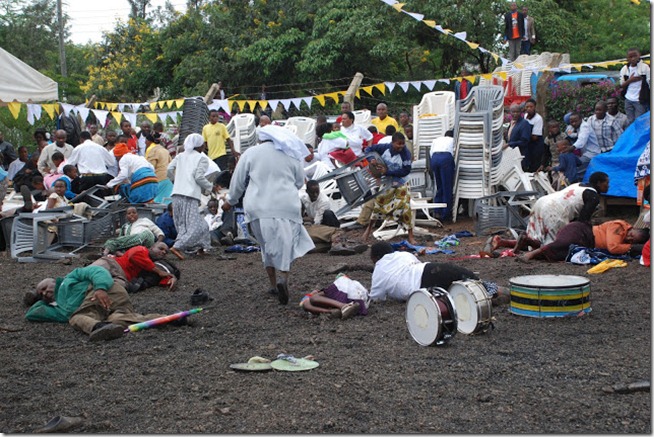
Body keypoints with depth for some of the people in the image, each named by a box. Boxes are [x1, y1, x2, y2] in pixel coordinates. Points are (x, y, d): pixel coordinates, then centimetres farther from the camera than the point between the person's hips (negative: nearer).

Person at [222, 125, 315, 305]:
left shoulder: (250, 153, 4)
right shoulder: (291, 155, 8)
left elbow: (238, 181, 8)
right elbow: (300, 182, 17)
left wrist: (230, 201, 23)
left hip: (259, 209, 1)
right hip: (286, 207, -1)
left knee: (267, 245, 15)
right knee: (285, 245, 0)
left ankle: (273, 284, 16)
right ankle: (282, 277, -24)